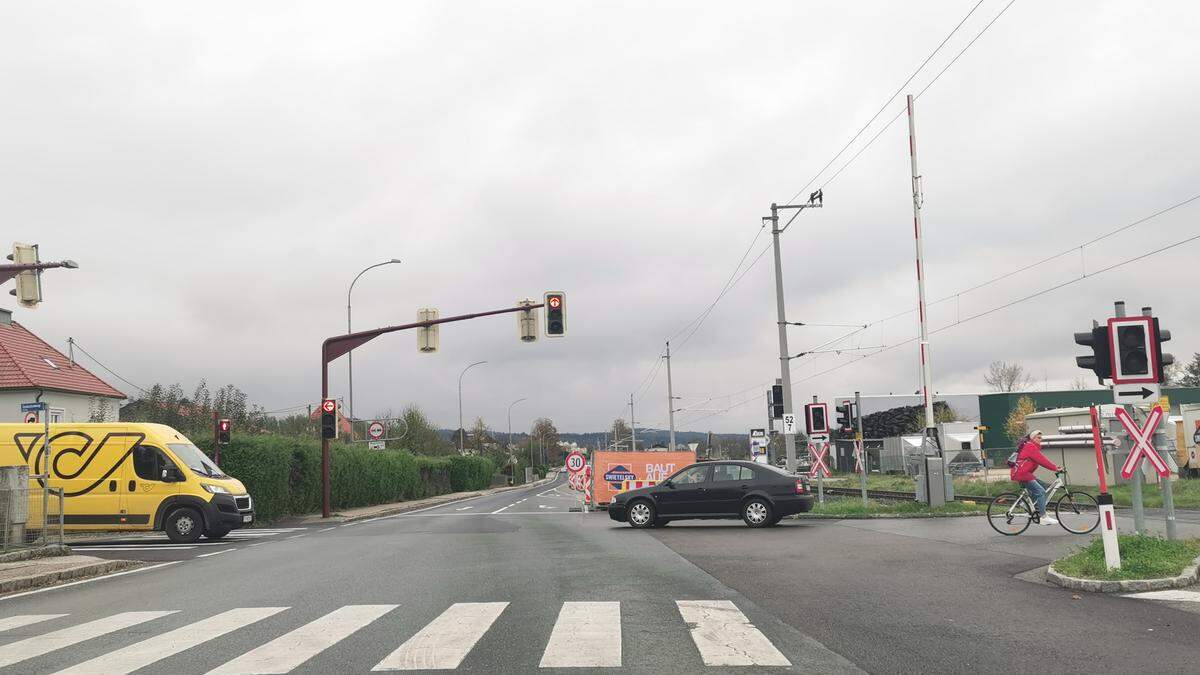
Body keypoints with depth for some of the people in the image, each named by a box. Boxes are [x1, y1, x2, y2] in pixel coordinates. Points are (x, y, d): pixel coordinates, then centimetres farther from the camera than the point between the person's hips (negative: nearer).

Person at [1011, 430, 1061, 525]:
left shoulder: (1034, 447, 21)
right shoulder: (1030, 447, -12)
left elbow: (1042, 460, 18)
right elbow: (1042, 460, -19)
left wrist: (1055, 466, 7)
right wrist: (1055, 468, -18)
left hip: (1025, 473, 10)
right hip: (1022, 474, -10)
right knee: (1041, 491, -13)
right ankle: (1043, 517, -14)